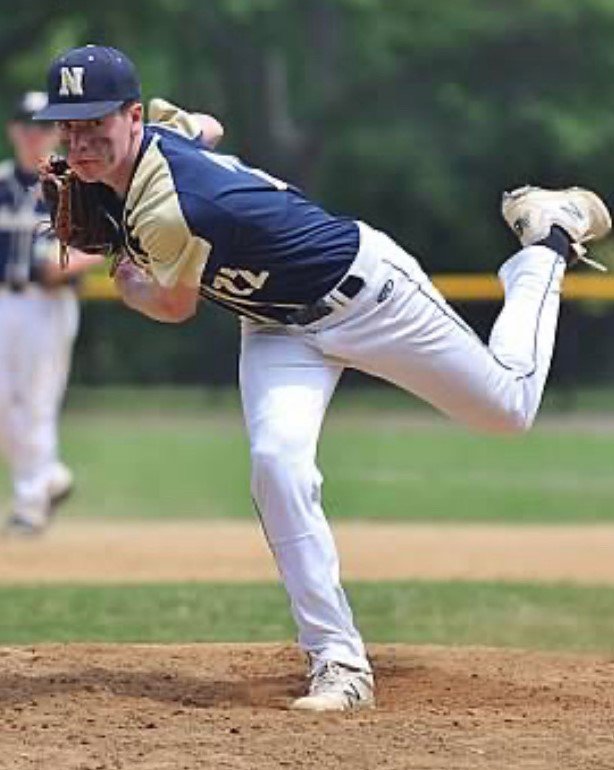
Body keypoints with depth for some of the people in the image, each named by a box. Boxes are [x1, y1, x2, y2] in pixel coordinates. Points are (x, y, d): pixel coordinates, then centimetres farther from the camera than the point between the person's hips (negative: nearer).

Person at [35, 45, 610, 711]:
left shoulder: (170, 210, -37)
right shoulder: (162, 133, -13)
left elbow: (176, 307, -16)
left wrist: (128, 287, 7)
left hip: (365, 290, -7)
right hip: (280, 325, 7)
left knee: (509, 407, 10)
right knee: (277, 463, -17)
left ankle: (550, 238, 32)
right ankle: (338, 663, -13)